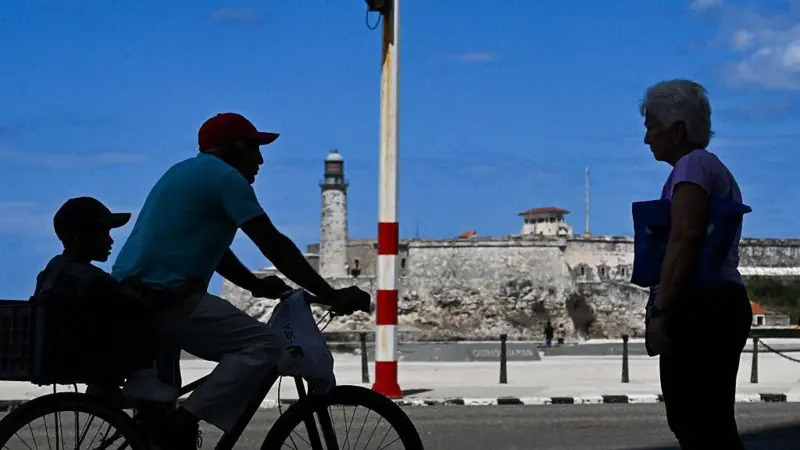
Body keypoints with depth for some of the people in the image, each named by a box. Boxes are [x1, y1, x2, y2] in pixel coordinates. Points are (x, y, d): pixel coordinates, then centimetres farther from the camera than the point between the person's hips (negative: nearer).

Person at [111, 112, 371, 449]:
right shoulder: (226, 177, -6)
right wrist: (331, 296, -8)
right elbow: (274, 245, -10)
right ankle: (186, 421, -21)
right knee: (265, 346, -15)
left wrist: (255, 284, 27)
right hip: (167, 297, -11)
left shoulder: (186, 172, 23)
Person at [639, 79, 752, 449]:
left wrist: (660, 311, -21)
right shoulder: (714, 169, 24)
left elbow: (684, 239, -18)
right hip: (723, 303, 11)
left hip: (697, 306, -11)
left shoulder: (692, 165, -7)